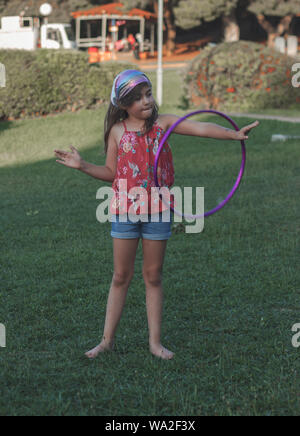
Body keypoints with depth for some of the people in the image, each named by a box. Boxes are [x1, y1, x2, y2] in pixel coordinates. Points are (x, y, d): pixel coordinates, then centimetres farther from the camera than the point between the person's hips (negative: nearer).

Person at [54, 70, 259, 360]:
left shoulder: (163, 123, -3)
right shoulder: (117, 131, -1)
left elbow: (201, 128, -15)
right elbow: (111, 172, 8)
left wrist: (233, 134, -28)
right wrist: (82, 166, -3)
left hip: (157, 211, 0)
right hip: (125, 210, 0)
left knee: (153, 276, 9)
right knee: (121, 276, 7)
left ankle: (155, 342, 16)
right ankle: (107, 340, 17)